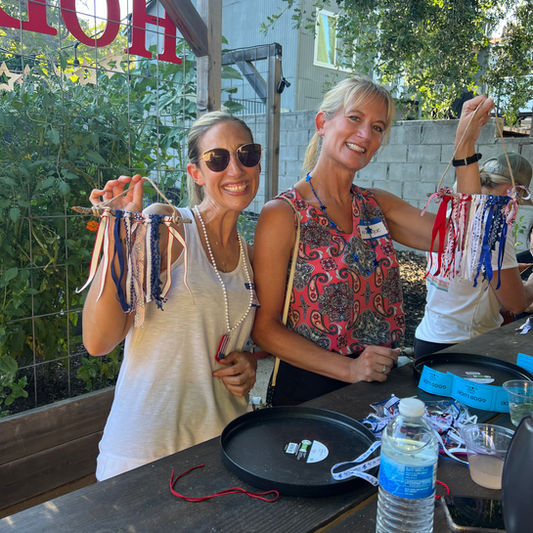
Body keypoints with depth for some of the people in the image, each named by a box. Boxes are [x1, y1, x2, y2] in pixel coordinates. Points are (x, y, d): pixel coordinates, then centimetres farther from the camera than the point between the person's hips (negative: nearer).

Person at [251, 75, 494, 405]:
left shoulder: (377, 206, 8)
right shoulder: (284, 214, -10)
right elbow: (264, 327, -11)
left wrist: (465, 146, -8)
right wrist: (348, 369, -17)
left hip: (382, 382, 5)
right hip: (311, 390, -4)